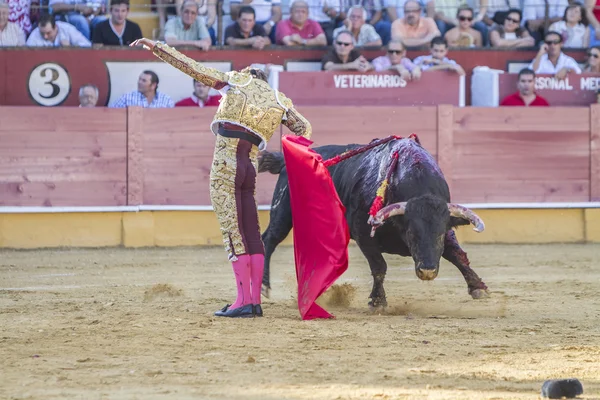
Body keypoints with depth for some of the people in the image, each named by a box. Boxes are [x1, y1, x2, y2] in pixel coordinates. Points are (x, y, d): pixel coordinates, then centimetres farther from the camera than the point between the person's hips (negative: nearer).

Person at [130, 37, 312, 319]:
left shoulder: (235, 80, 8)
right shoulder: (279, 101, 19)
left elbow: (191, 67, 9)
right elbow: (304, 129, 25)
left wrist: (156, 47, 14)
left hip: (226, 164, -5)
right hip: (251, 166, 5)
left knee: (233, 233, -6)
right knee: (252, 233, 9)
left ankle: (244, 301, -8)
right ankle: (255, 300, 9)